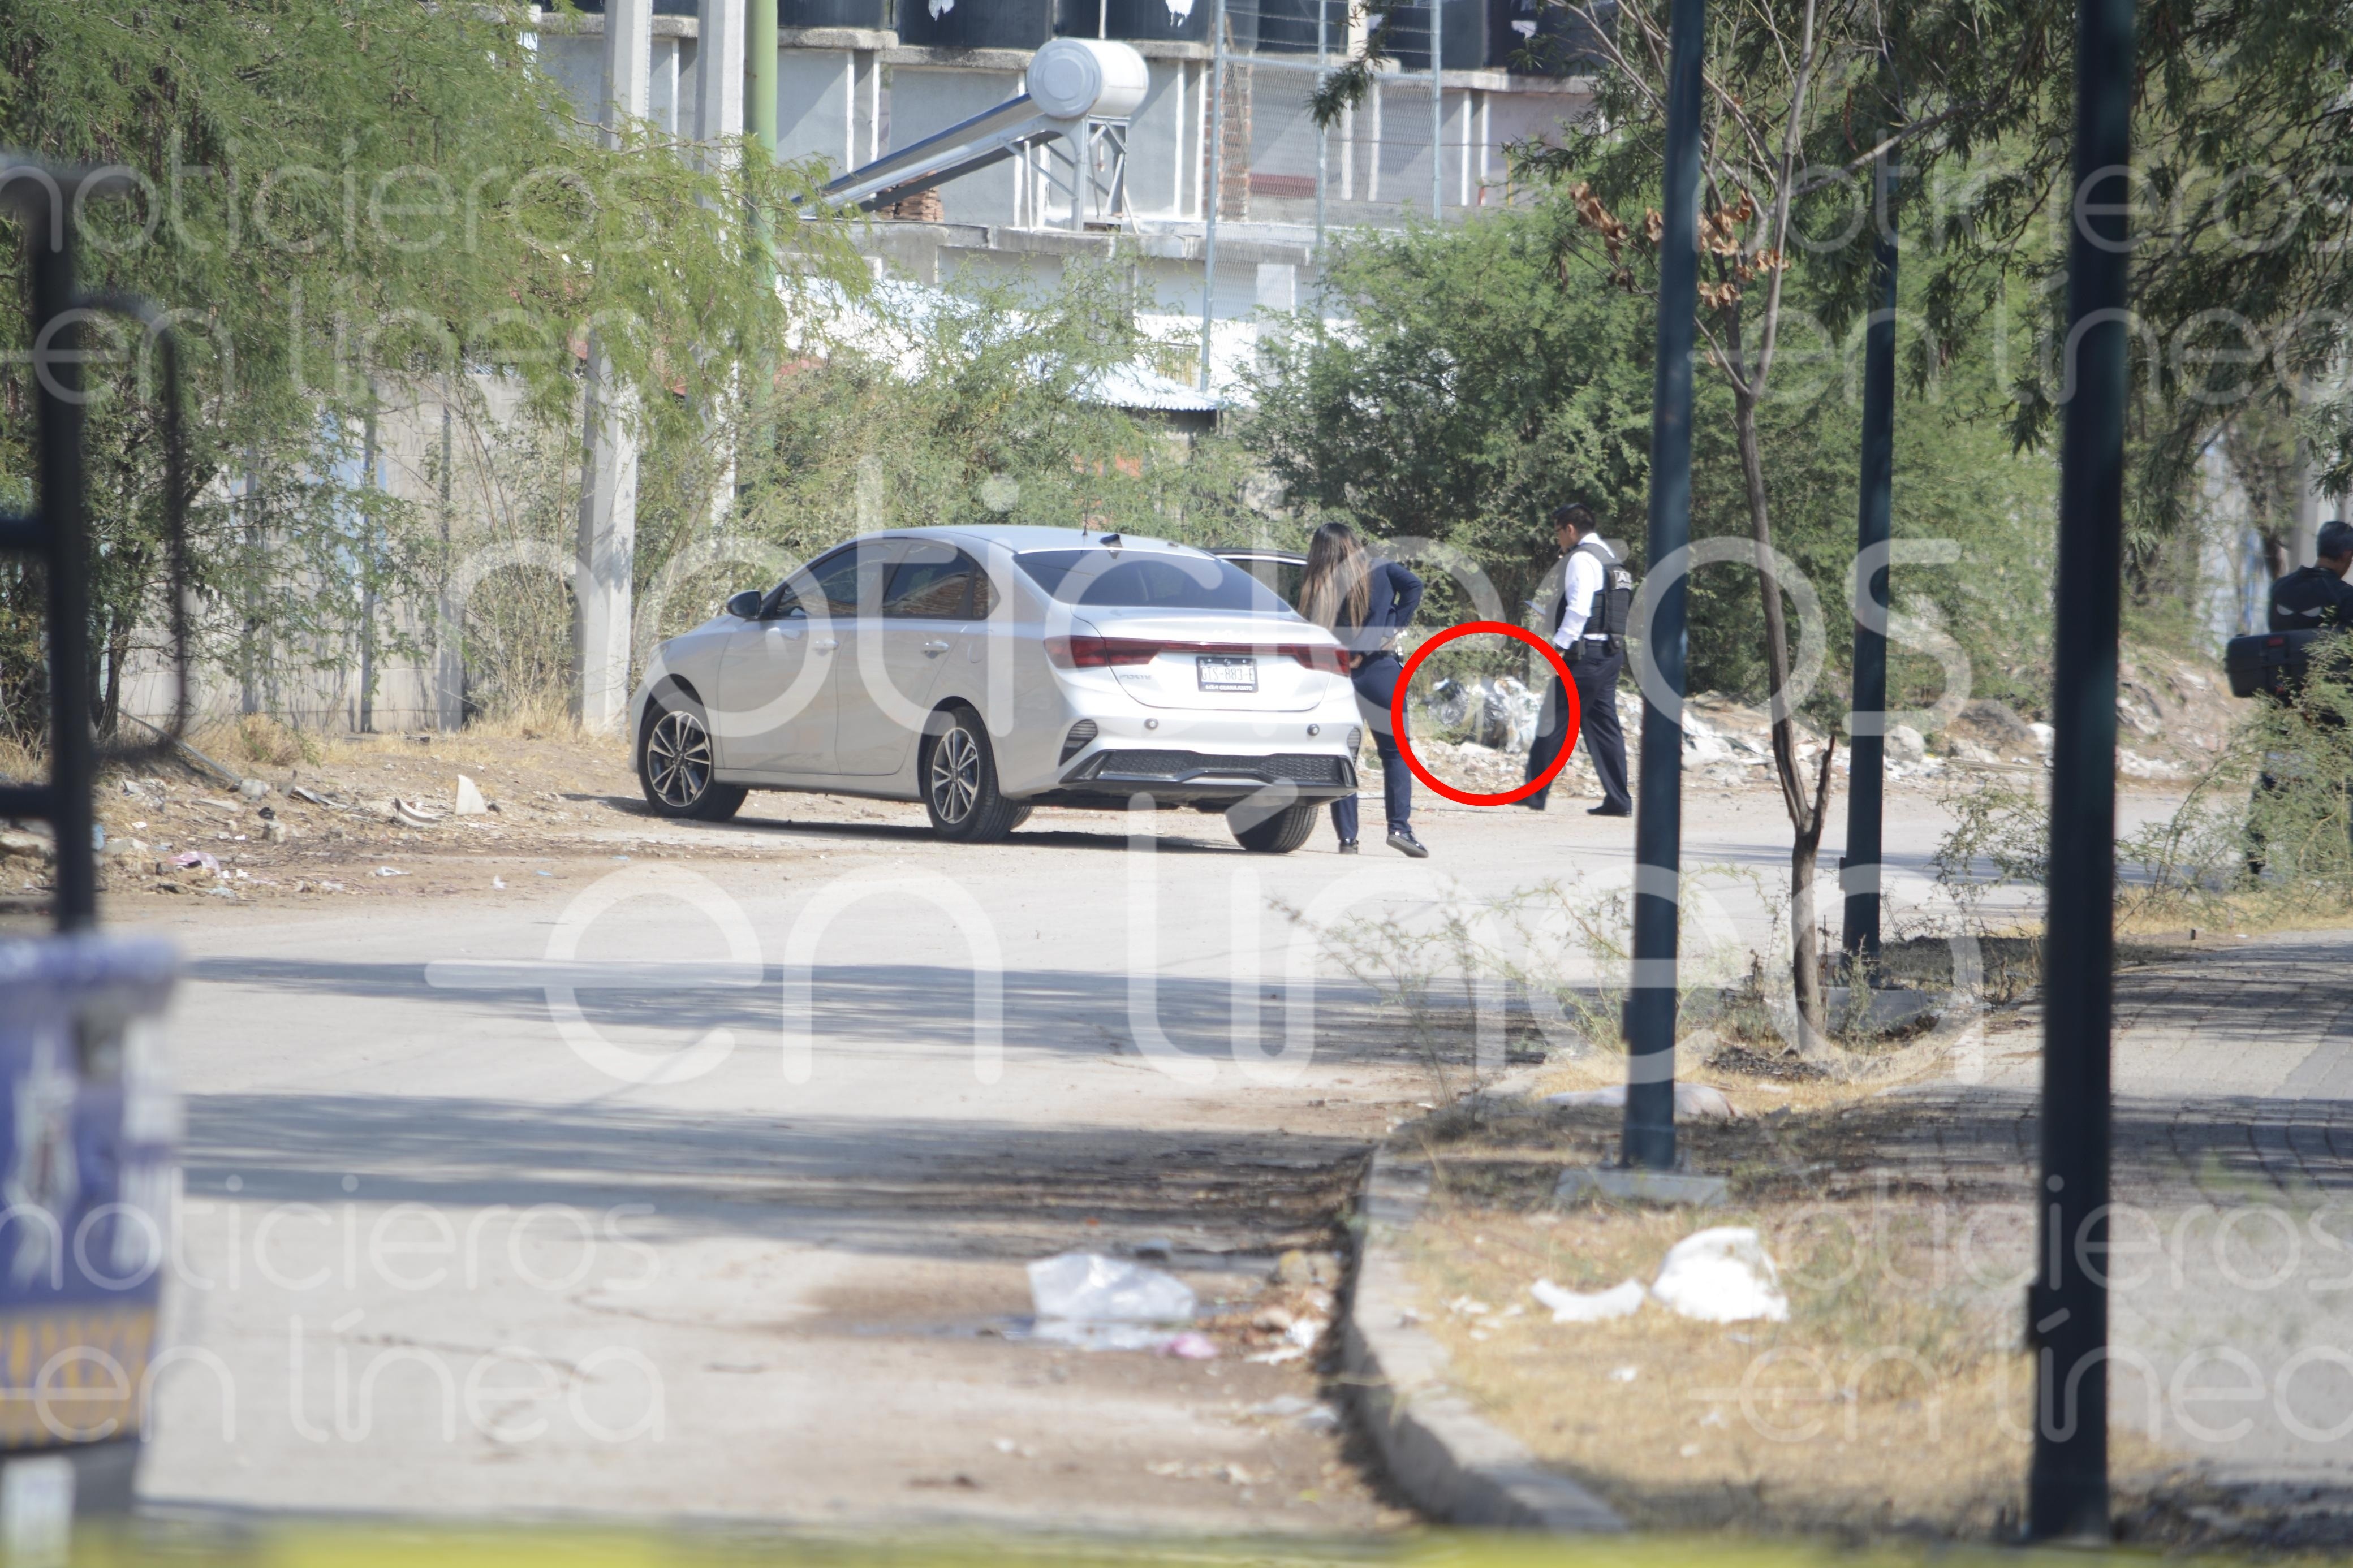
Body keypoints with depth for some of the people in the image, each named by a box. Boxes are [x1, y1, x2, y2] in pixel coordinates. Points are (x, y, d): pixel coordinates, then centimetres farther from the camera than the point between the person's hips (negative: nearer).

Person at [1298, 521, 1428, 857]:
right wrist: (1395, 626, -7)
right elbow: (1413, 586, -13)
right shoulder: (1380, 571, 2)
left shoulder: (1316, 585, 3)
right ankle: (1399, 826, -9)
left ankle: (1346, 836, 3)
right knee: (1395, 752, 5)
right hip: (1380, 672, -1)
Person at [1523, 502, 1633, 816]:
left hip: (1585, 655, -9)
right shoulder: (1607, 558, 19)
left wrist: (1559, 646, -22)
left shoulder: (1581, 559, -10)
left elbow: (1579, 608, -20)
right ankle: (1618, 799, 3)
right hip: (1611, 654, 9)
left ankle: (1533, 794, -2)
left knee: (1554, 723, -4)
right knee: (1603, 724, 8)